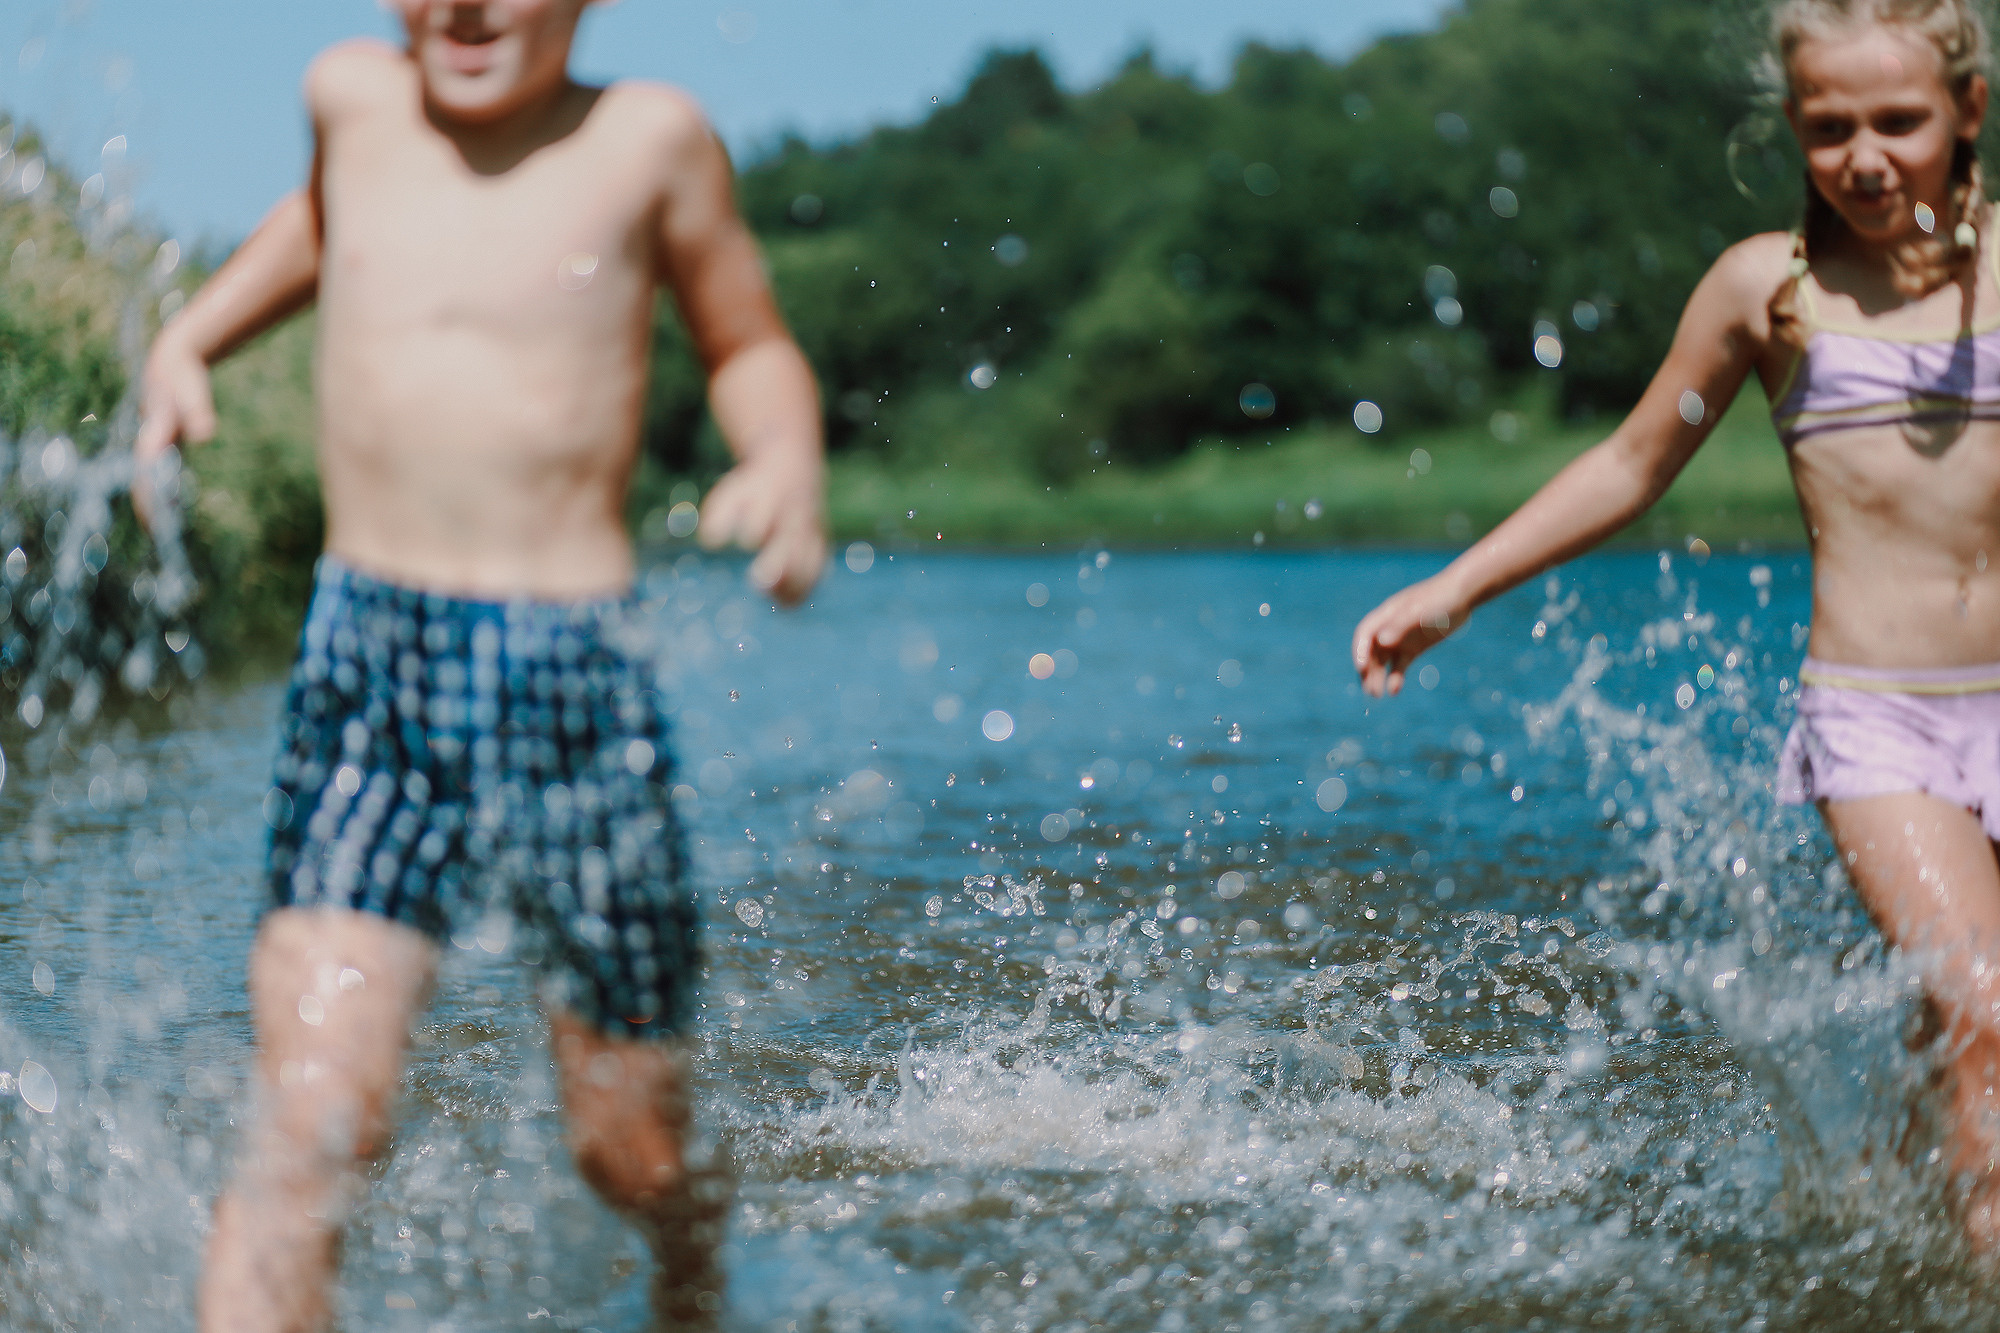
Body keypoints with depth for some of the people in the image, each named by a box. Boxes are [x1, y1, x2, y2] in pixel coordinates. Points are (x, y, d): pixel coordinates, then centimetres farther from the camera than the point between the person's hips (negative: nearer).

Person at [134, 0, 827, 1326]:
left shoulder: (646, 137, 0)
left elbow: (749, 345, 12)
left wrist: (790, 461, -8)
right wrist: (188, 341, 23)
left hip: (576, 684, -1)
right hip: (365, 678, 1)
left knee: (633, 1158, 10)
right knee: (314, 1123, -18)